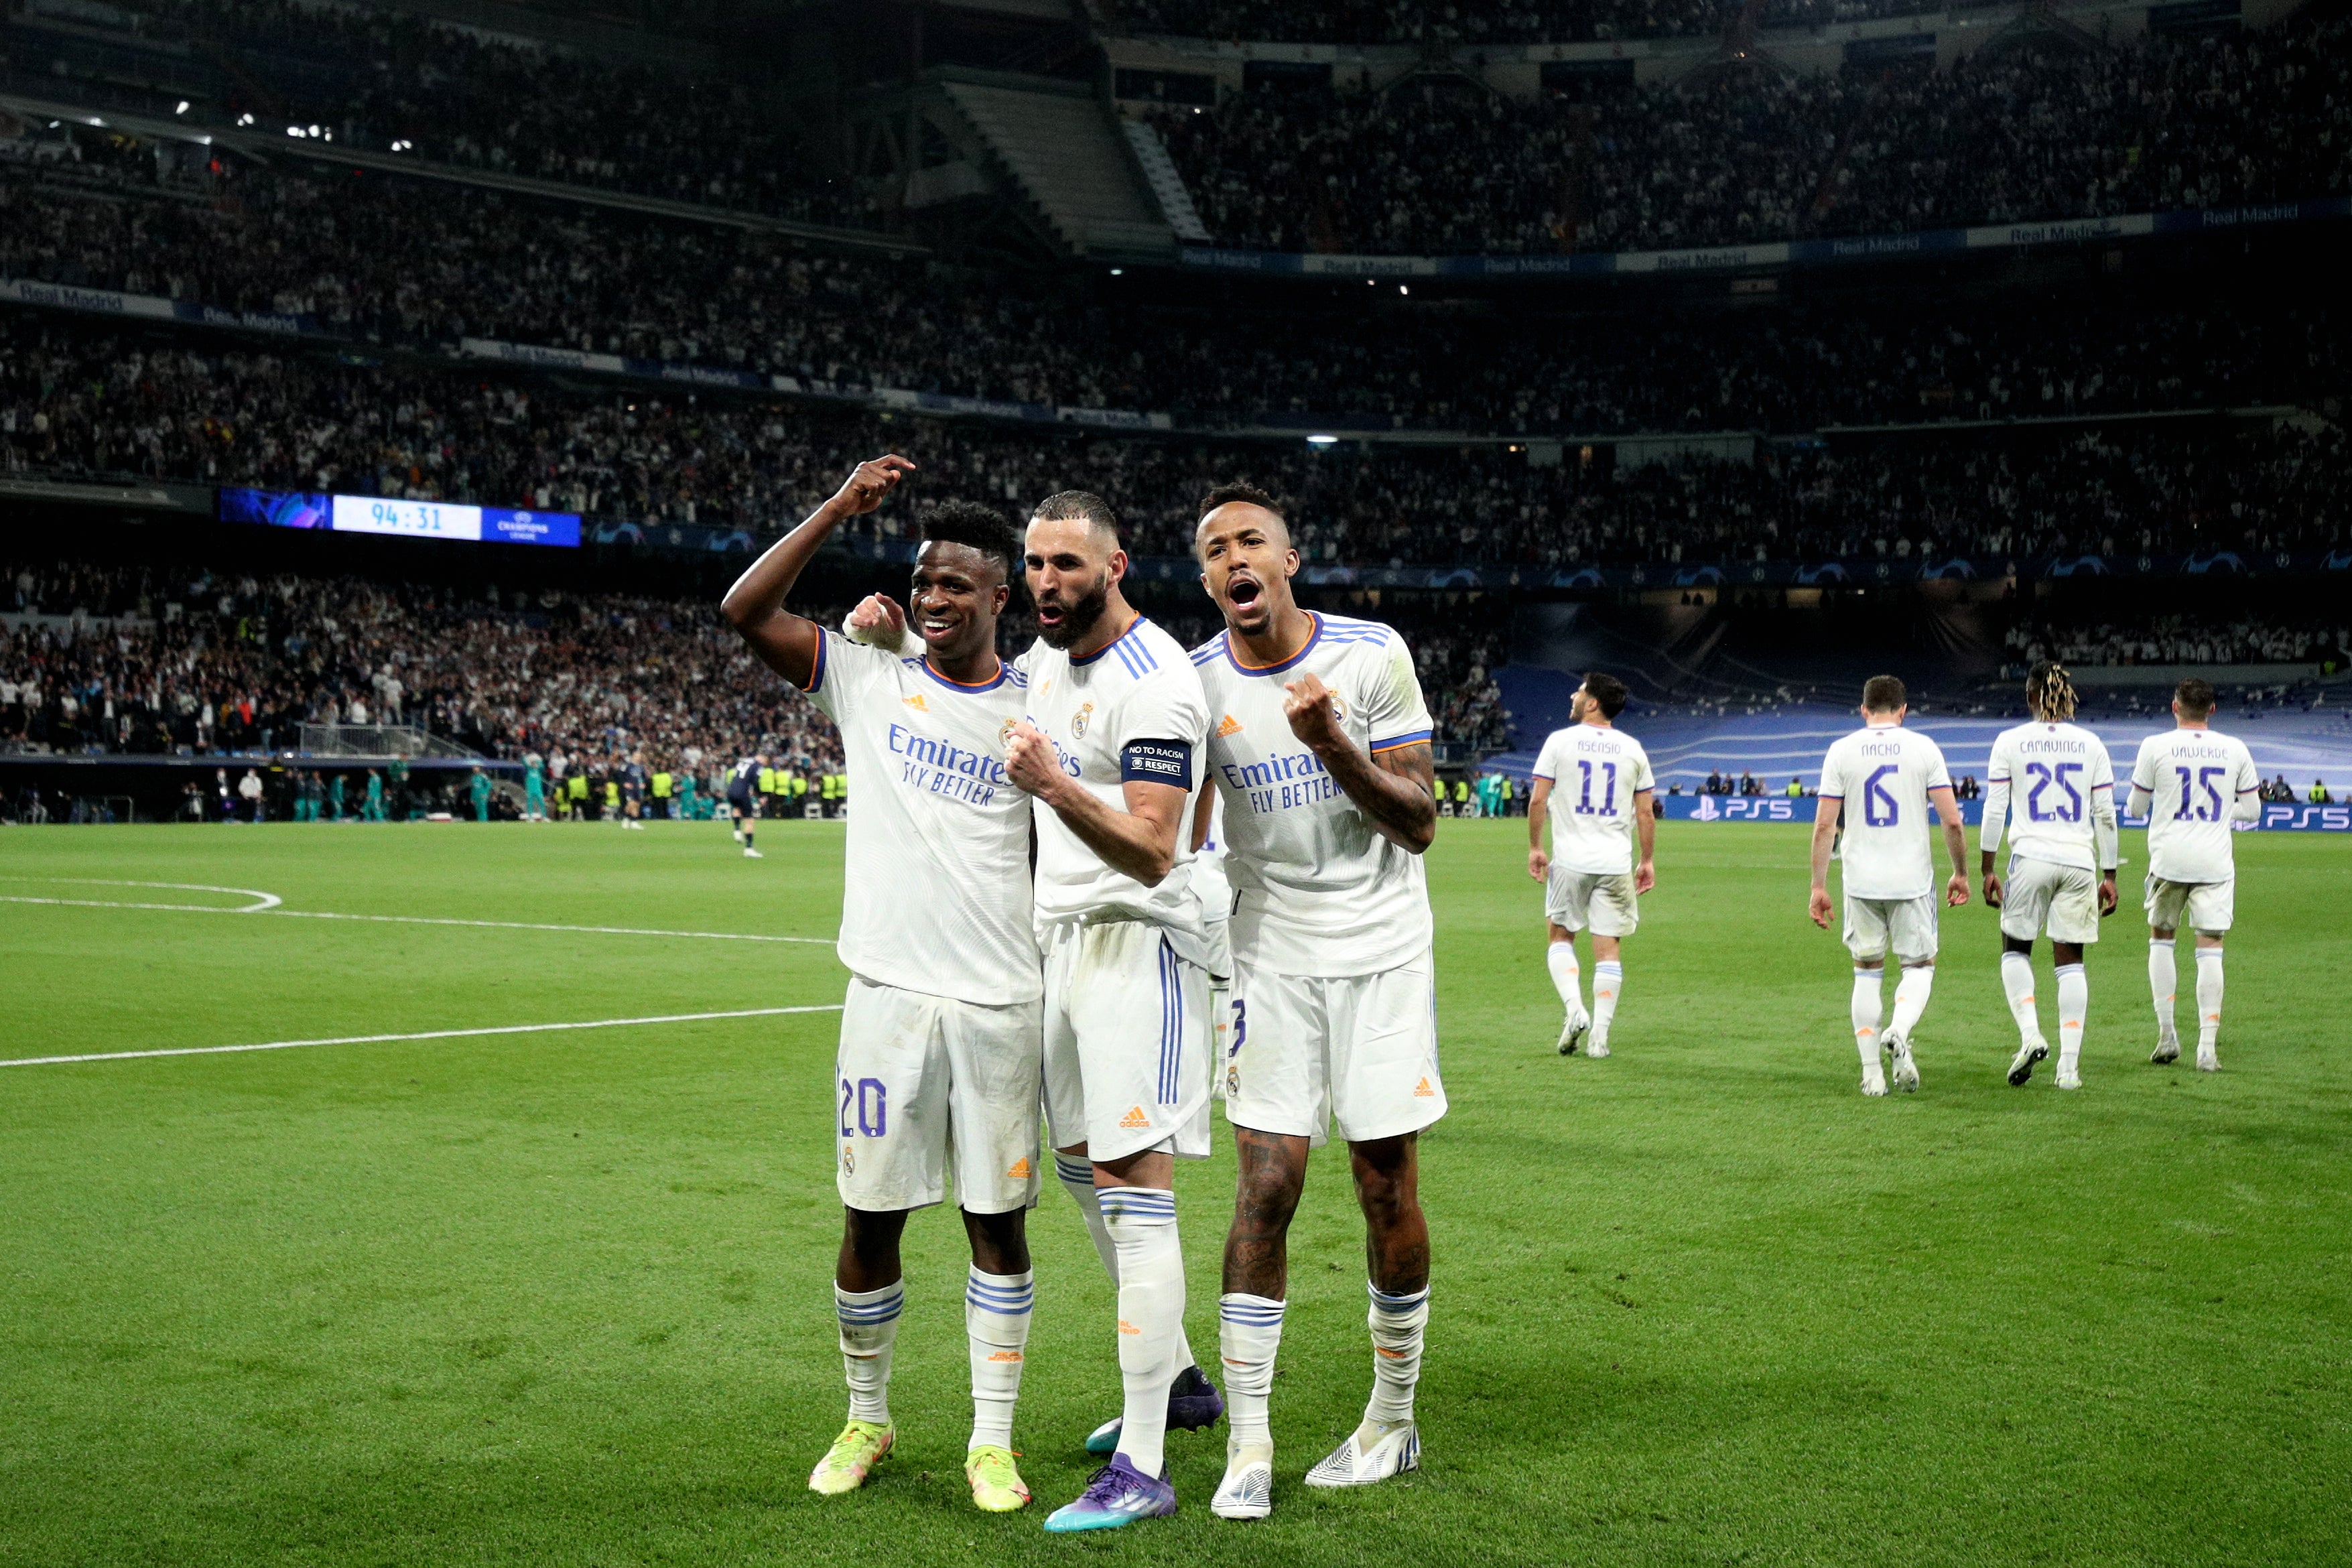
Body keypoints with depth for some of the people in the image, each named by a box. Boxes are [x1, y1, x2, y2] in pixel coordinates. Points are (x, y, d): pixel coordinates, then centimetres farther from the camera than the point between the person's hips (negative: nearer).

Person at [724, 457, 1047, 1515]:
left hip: (1000, 1002, 0)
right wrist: (842, 508, -7)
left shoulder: (1039, 711, 6)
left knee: (999, 1221, 4)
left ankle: (992, 1438, 15)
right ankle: (866, 1419, 25)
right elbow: (747, 611, -3)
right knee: (871, 1220, 6)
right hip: (889, 992, 0)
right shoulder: (870, 681, 6)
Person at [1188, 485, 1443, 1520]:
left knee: (1388, 1190, 3)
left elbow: (1418, 822, -9)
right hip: (1271, 958, 1)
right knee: (1264, 1192, -5)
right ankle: (1247, 1449, 2)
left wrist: (1332, 742, -23)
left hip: (1382, 951, -1)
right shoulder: (1196, 682, -2)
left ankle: (1393, 1423, 20)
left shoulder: (1373, 655, -8)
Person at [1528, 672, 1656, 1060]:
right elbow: (1646, 813, 5)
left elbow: (1538, 800, -4)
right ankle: (1599, 1036, 2)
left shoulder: (1560, 741, -2)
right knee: (1609, 948, 5)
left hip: (1570, 860, -2)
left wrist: (1535, 847, 6)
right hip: (1616, 863, 2)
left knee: (1560, 938, 13)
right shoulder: (1633, 749, 5)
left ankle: (1575, 1008, -8)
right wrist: (1648, 860, 14)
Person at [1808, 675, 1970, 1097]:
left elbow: (1824, 825, -2)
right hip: (1912, 879, -1)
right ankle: (1900, 1032, -16)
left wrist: (1819, 886, 4)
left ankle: (1871, 1073, 9)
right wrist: (1961, 873, 10)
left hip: (1861, 882, 1)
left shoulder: (1842, 750, 1)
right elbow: (1952, 820, -4)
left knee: (1867, 971, 12)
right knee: (1919, 966, 13)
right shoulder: (1923, 748, -1)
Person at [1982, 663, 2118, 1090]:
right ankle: (2069, 1065, 4)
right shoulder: (2091, 744, 5)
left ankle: (2030, 1033, -6)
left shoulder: (2010, 742, -1)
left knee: (2015, 949, 16)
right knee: (2070, 960, 7)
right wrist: (2109, 875, 10)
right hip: (2079, 862, 2)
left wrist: (1988, 869, 3)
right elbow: (2105, 815, 4)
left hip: (2030, 858, -2)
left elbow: (1994, 810, -3)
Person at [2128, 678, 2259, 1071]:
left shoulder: (2155, 747, -3)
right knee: (2210, 948, 1)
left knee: (2161, 939, 16)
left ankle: (2167, 1035, 12)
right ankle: (2208, 1048, -4)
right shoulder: (2235, 750, 2)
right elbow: (2252, 810, 9)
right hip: (2215, 862, 1)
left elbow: (2136, 808, 5)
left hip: (2169, 859, -1)